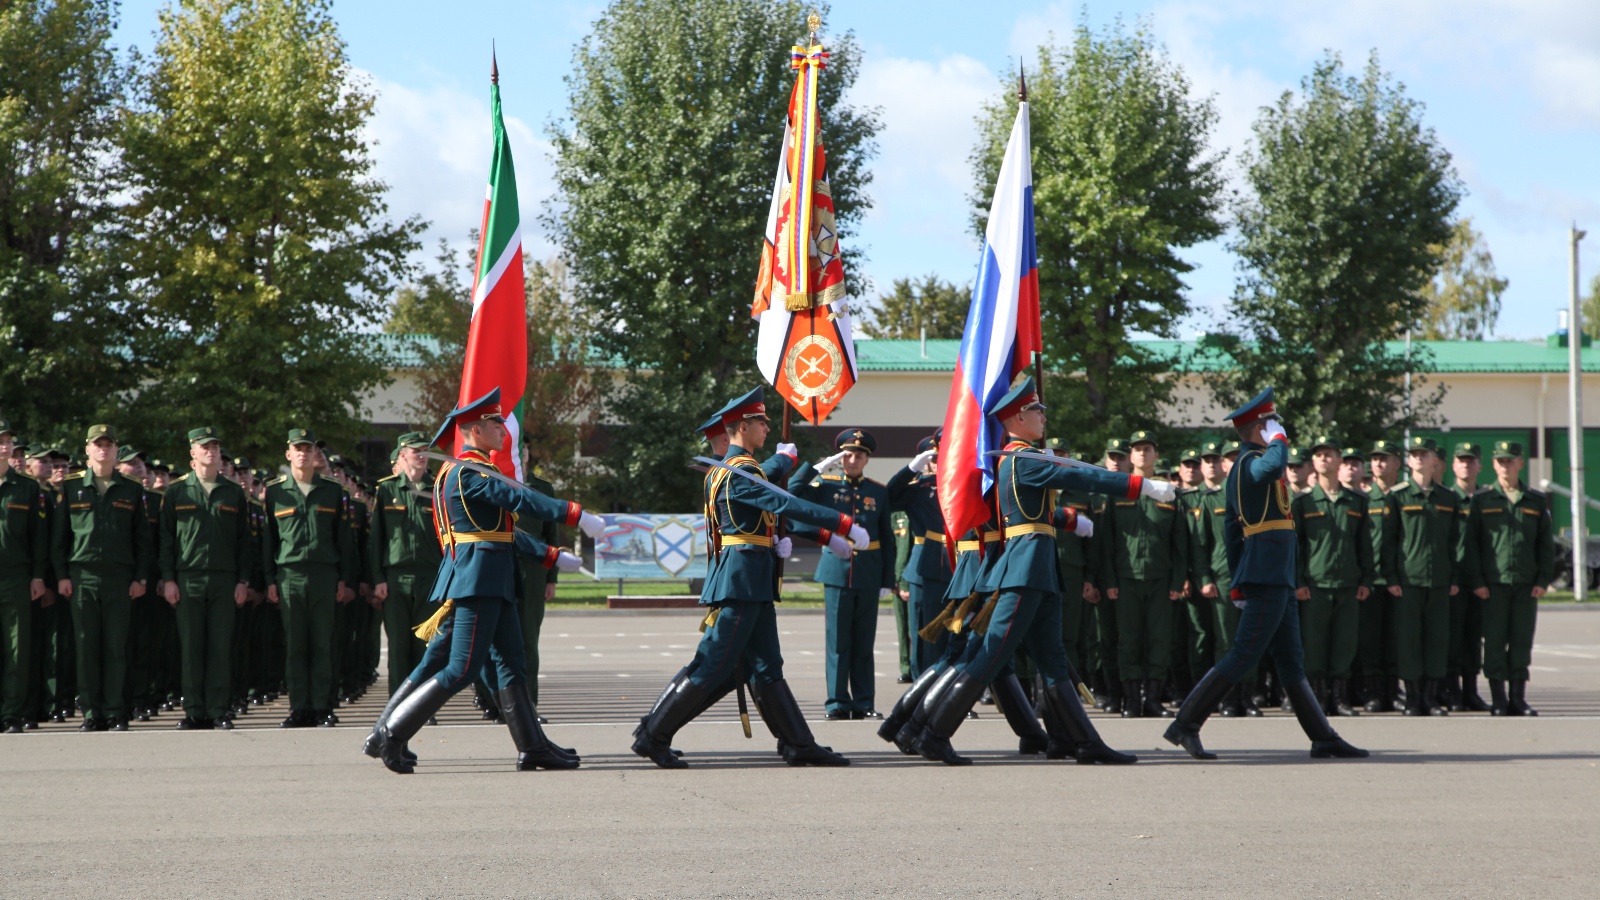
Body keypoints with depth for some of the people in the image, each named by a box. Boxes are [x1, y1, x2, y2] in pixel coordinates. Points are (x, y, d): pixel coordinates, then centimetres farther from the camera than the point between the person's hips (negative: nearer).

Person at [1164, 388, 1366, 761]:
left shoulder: (1238, 470, 19)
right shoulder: (1252, 462, -11)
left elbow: (1232, 533, 21)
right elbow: (1275, 465, -38)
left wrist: (1238, 585, 21)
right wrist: (1278, 439, -16)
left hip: (1276, 579, 10)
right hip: (1270, 575, -10)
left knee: (1292, 663, 10)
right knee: (1242, 656, -9)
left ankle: (1324, 738, 14)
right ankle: (1185, 725, -6)